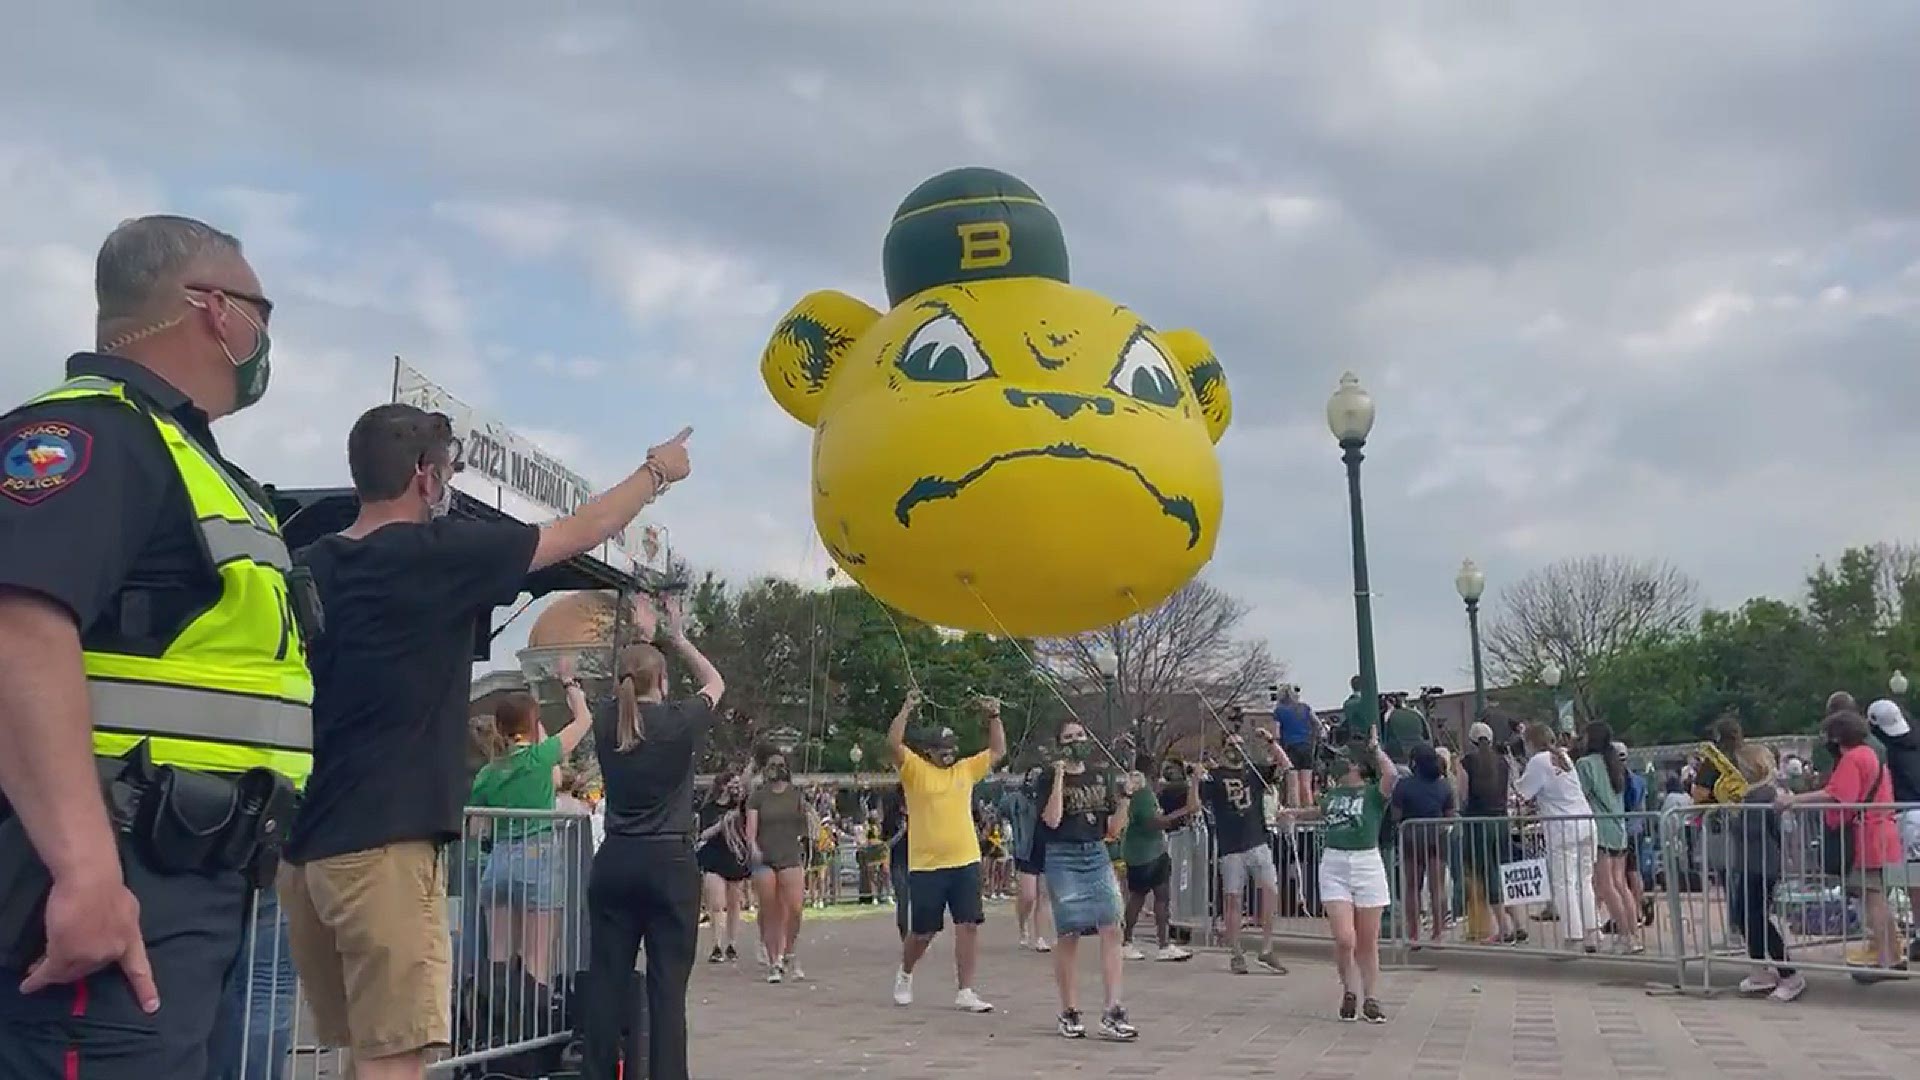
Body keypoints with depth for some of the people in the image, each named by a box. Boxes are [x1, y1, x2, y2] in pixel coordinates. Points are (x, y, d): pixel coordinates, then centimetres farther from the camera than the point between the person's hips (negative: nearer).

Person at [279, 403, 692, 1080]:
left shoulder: (310, 567, 10)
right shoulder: (437, 553, -8)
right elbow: (584, 531, 3)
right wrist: (657, 470, 19)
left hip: (304, 841, 8)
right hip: (380, 841, -8)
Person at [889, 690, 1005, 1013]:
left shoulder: (966, 769, 11)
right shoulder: (915, 769, -2)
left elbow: (998, 751, 15)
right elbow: (894, 743, -17)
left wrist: (994, 717, 5)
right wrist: (906, 709, -20)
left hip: (966, 862, 3)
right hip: (925, 866, -3)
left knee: (969, 926, -3)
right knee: (922, 932, 7)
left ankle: (965, 993, 4)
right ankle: (904, 974, 36)